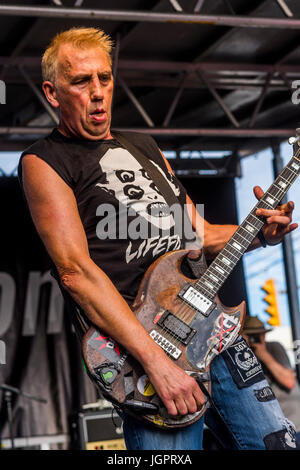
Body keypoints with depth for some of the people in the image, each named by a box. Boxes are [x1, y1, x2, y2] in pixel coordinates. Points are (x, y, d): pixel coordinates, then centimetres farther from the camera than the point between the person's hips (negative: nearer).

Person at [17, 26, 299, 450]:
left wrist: (259, 233, 0)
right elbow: (76, 271, -15)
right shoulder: (44, 161, -3)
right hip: (135, 335, -7)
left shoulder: (144, 145, 19)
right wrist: (157, 360, -24)